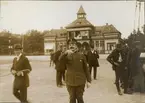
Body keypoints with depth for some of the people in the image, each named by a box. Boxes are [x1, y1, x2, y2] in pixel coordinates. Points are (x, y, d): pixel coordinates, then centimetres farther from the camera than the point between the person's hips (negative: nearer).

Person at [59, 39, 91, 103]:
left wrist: (88, 81, 0)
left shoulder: (81, 55, -3)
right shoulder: (67, 56, 0)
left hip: (80, 81, -1)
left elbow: (86, 69, 1)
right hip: (70, 81, 1)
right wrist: (66, 53, -36)